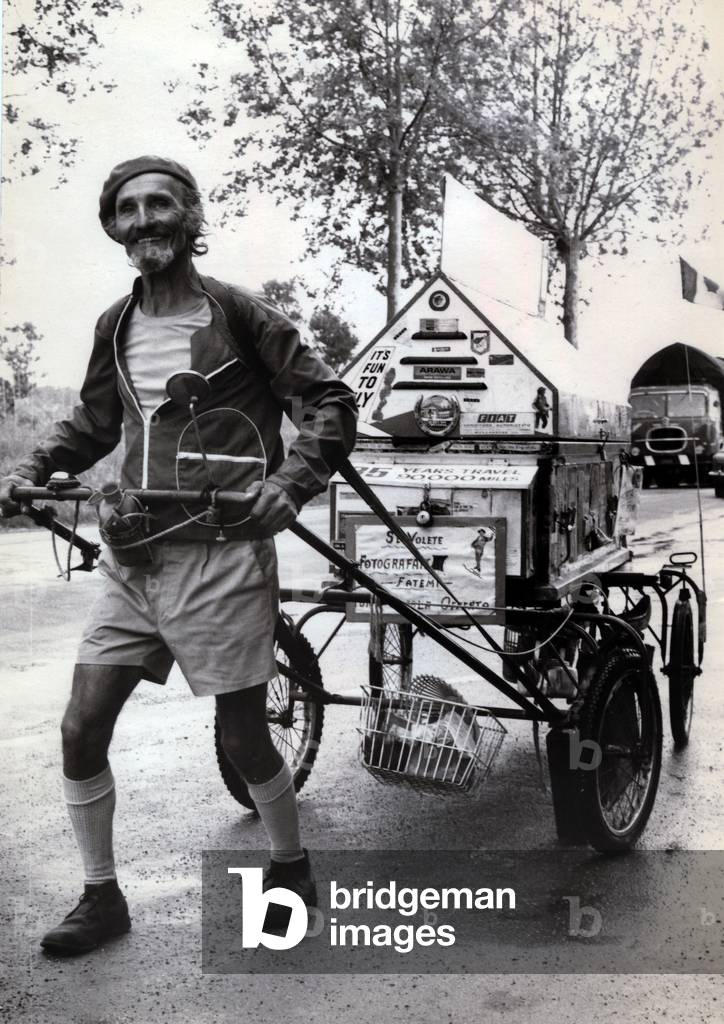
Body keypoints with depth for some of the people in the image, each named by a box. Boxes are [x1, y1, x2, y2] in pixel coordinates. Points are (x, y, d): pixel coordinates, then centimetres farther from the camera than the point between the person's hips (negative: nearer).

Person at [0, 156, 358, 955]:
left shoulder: (236, 313, -5)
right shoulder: (116, 326, 11)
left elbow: (330, 403, -4)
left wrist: (289, 483, -18)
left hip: (222, 558, -5)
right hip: (133, 561, 6)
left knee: (242, 741, 3)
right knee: (80, 730, 3)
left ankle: (290, 867, 30)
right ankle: (102, 896, 21)